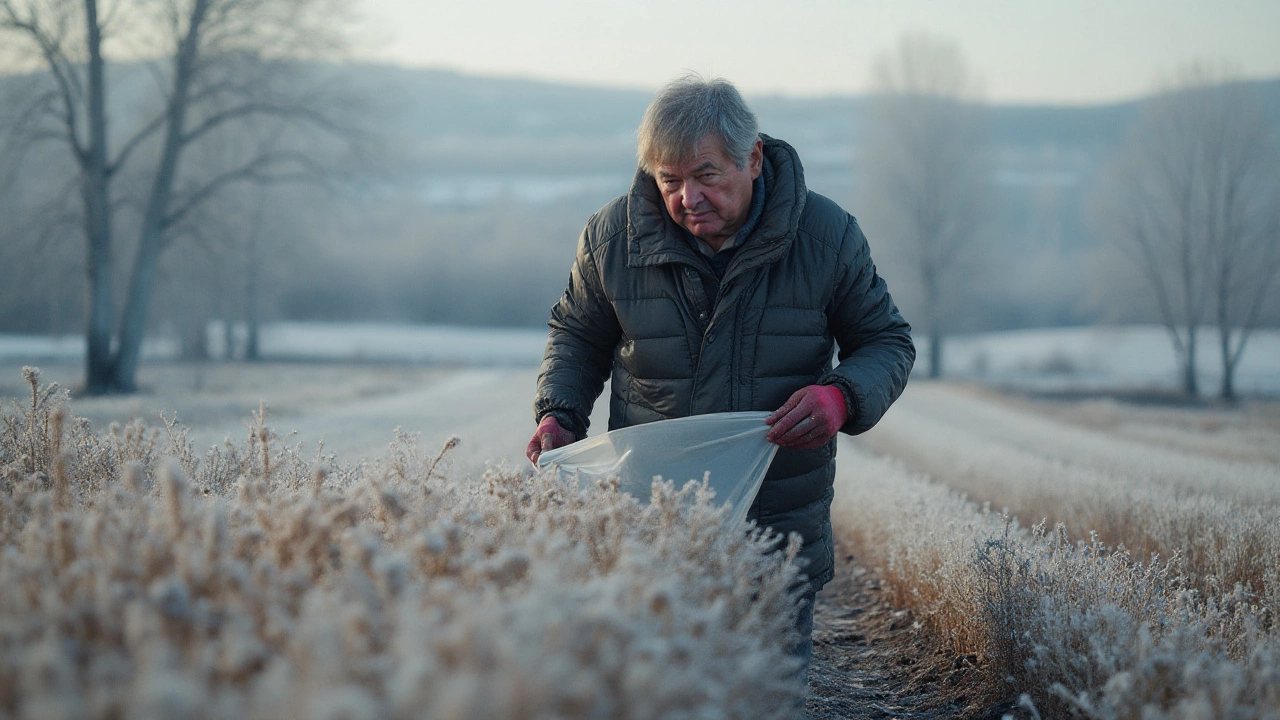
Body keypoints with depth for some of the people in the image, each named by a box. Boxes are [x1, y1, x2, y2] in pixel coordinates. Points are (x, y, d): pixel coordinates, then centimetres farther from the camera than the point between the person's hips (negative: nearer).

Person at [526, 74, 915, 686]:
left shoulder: (827, 236, -6)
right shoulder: (612, 238, -4)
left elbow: (888, 342, 5)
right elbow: (578, 333, 15)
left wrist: (842, 396, -16)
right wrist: (557, 413, -3)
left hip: (783, 532, 0)